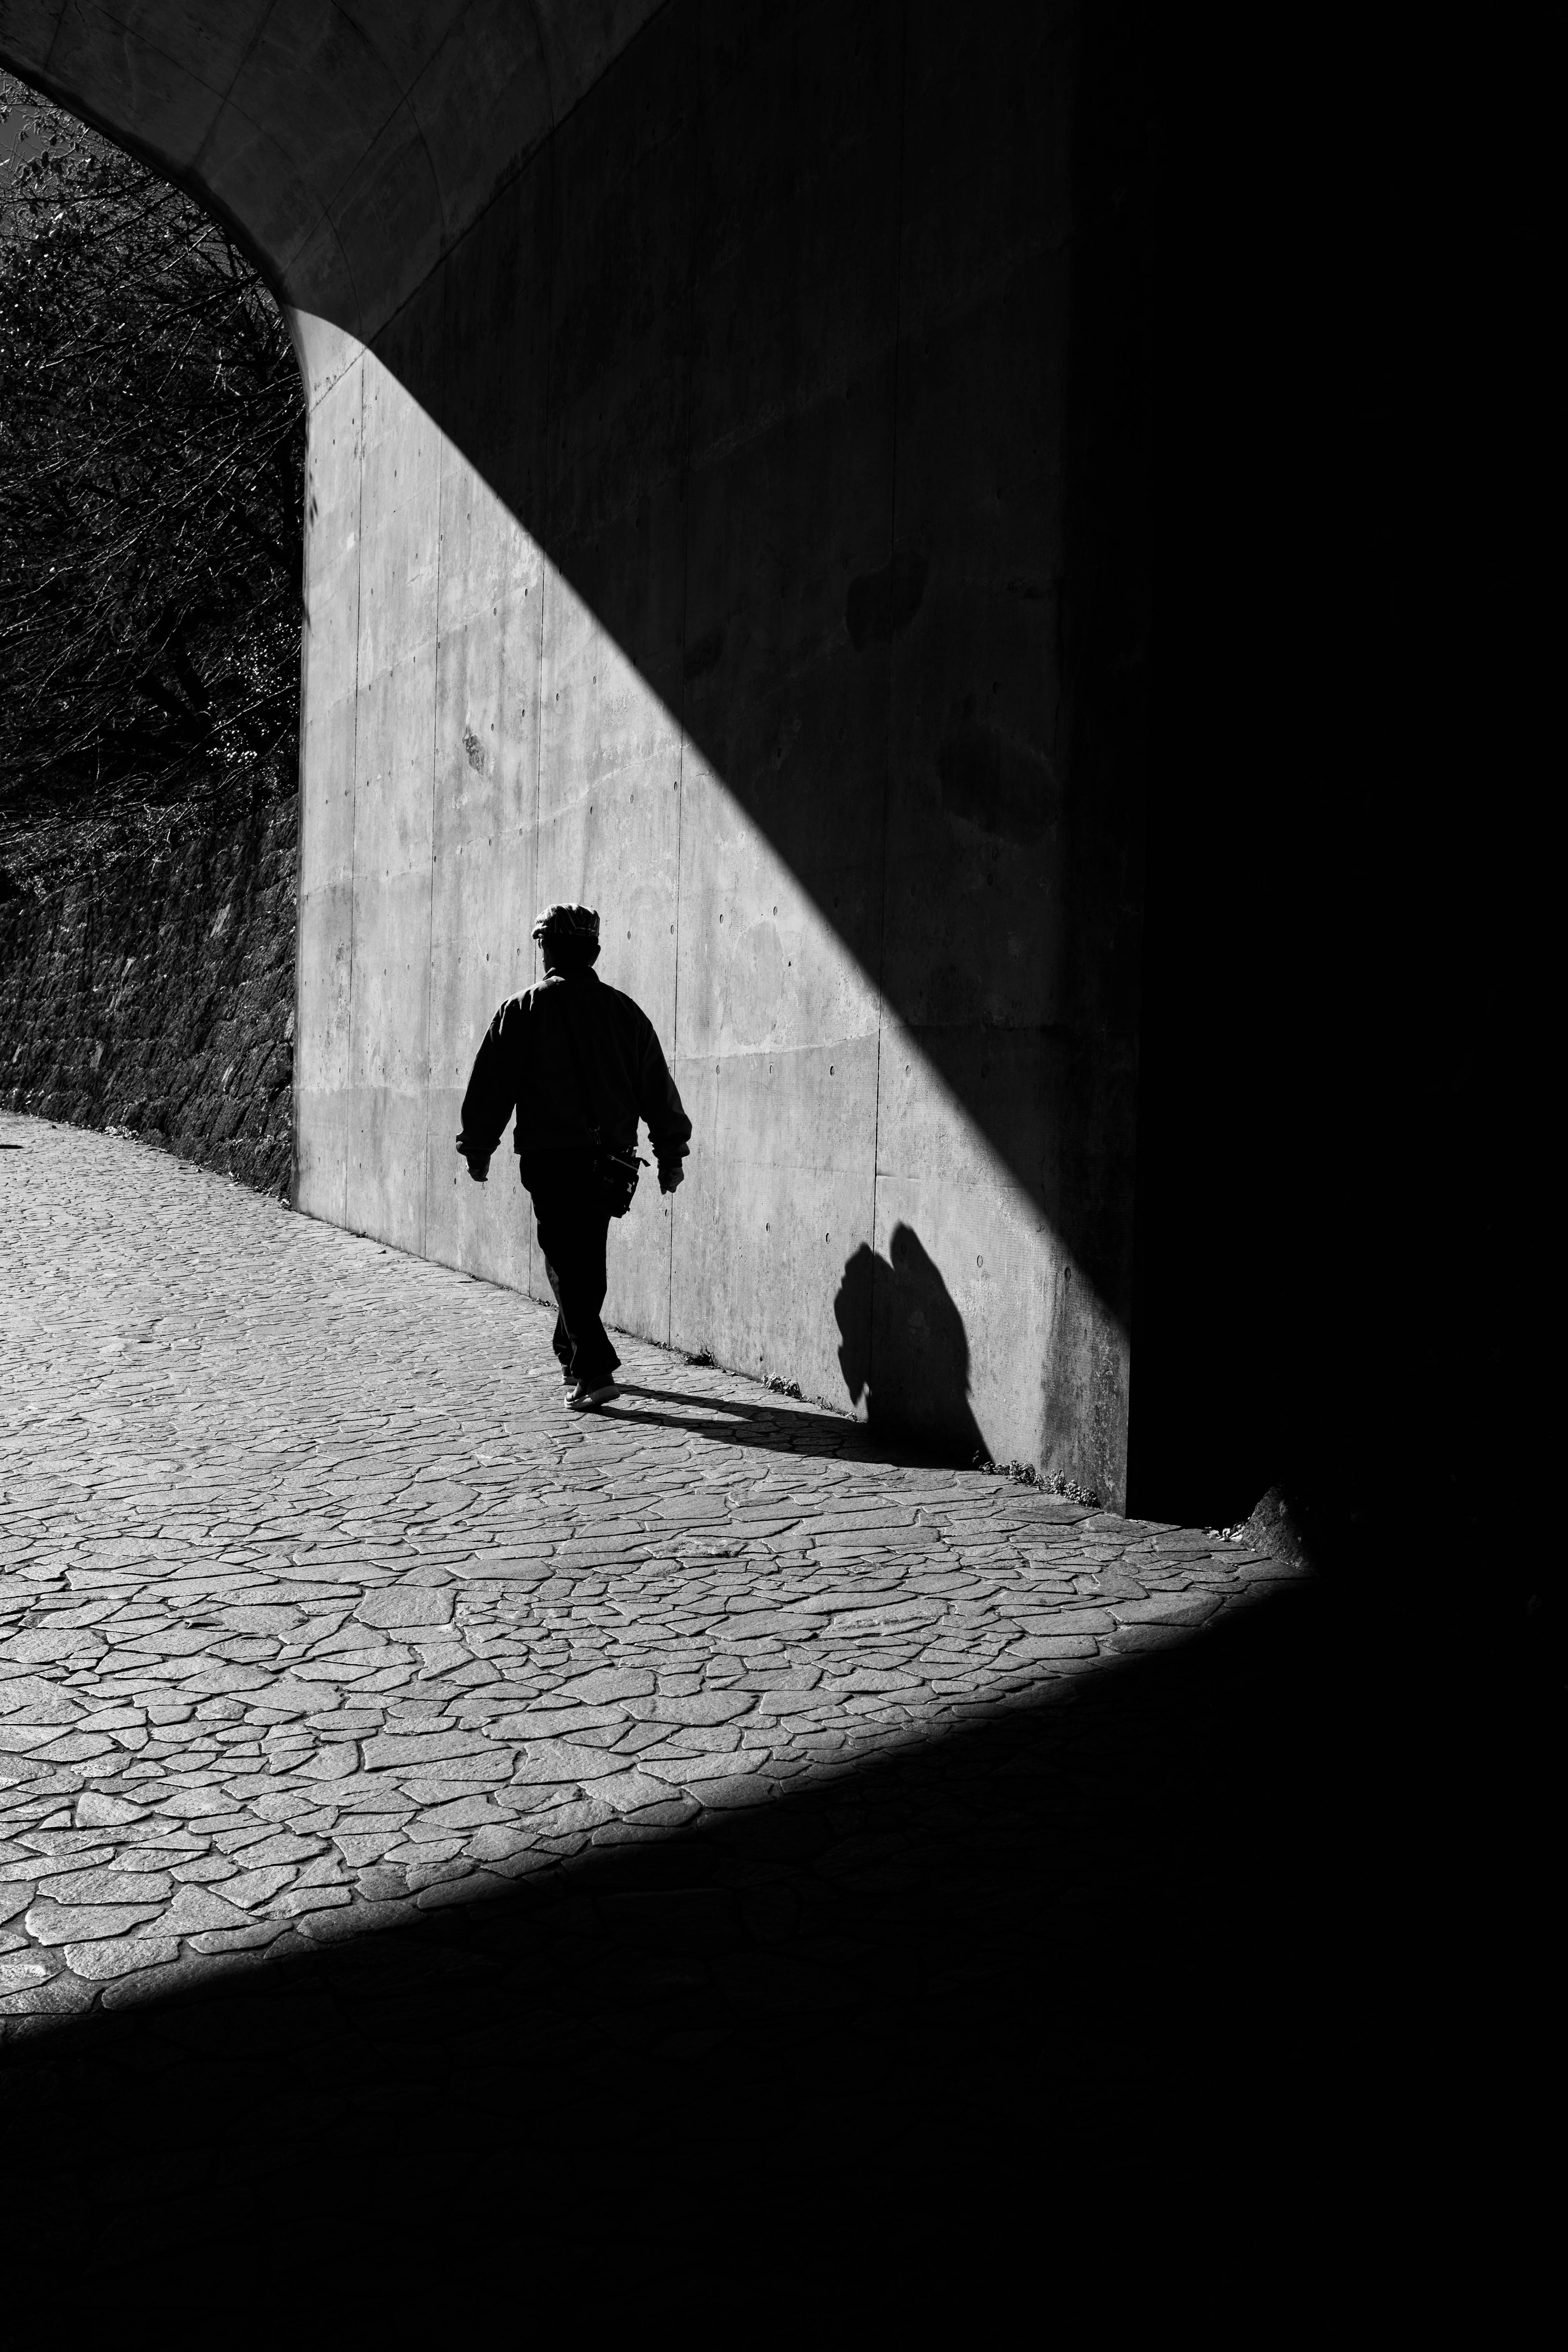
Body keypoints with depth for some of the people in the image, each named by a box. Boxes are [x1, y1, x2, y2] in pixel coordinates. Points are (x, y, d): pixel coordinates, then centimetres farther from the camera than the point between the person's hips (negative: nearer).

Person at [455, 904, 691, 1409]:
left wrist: (477, 1149, 8)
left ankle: (594, 1368, -14)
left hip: (551, 1158, -4)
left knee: (565, 1263, -3)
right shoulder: (624, 1011, 8)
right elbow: (658, 1089, 10)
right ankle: (573, 1355, 32)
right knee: (588, 1258, 18)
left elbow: (491, 1088, -2)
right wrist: (671, 1152, 17)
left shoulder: (522, 1011, -3)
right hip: (610, 1159, 4)